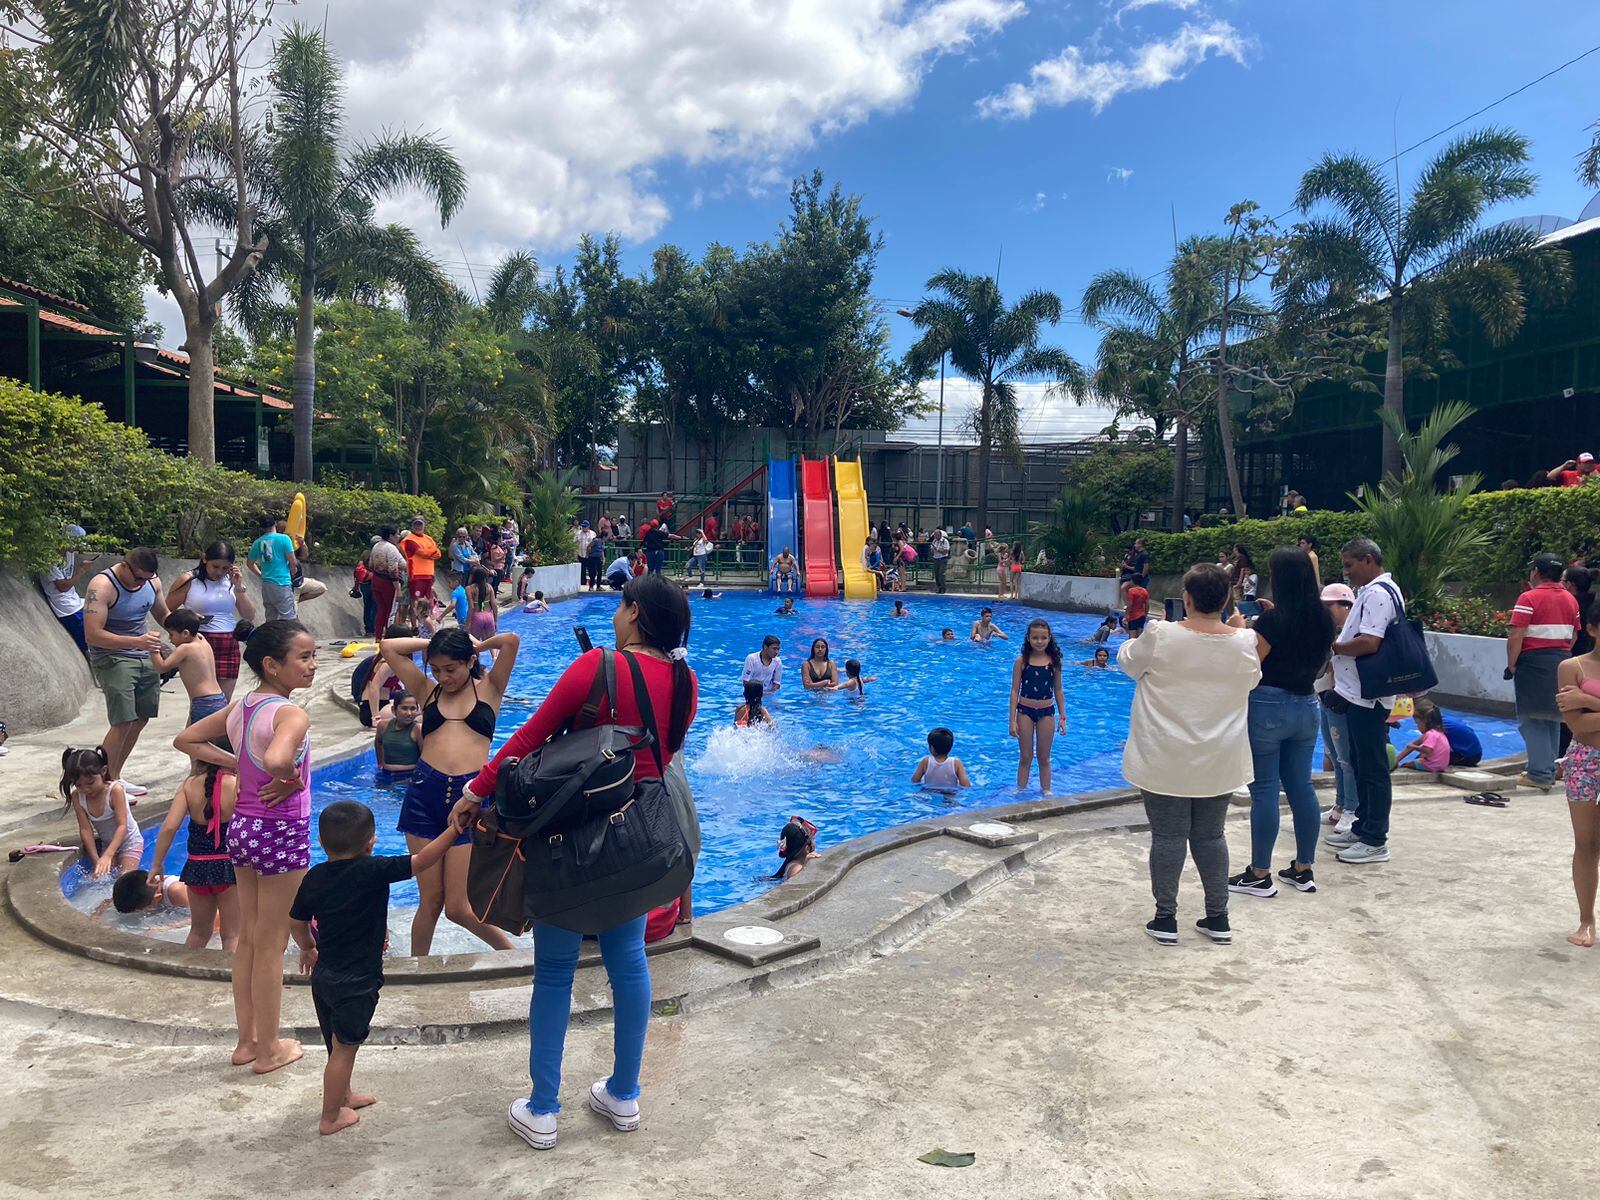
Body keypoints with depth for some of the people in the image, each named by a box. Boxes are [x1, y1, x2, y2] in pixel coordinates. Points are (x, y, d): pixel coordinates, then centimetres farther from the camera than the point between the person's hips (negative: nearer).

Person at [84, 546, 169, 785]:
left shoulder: (152, 580, 2)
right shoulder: (102, 586, -18)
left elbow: (163, 615, 19)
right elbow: (92, 635, -24)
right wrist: (136, 642, -34)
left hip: (145, 657, 7)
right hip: (112, 659, -7)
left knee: (141, 720, 10)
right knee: (123, 723, -13)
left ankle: (115, 777, 25)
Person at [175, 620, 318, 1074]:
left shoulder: (239, 707, 2)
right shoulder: (291, 714, -23)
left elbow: (185, 740, 13)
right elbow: (276, 760, -43)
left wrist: (235, 763, 7)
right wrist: (292, 781, -22)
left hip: (242, 826, 8)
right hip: (282, 832, -8)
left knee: (248, 939, 19)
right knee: (272, 946, 6)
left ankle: (247, 1041, 31)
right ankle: (269, 1050, 20)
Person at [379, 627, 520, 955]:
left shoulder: (488, 689, 10)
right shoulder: (427, 691, 16)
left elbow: (511, 641, -3)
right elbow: (388, 648, 14)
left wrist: (478, 645, 14)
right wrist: (432, 643, 18)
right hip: (424, 792, 3)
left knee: (458, 908, -1)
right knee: (430, 900, 4)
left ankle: (510, 951, 24)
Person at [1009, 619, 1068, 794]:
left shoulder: (1054, 661, -2)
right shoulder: (1022, 661, -7)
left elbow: (1058, 690, 6)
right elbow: (1015, 691, -5)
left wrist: (1062, 717, 6)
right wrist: (1013, 720, -7)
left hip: (1047, 712, 1)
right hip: (1025, 711, -1)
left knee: (1044, 757, 11)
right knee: (1025, 757, 7)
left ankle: (1045, 789, 23)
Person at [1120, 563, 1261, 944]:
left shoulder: (1161, 636, -17)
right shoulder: (1245, 642, -9)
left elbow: (1127, 660, 2)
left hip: (1166, 761, -3)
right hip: (1219, 763, 3)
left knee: (1168, 836, 7)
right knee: (1210, 836, 16)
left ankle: (1165, 919, 15)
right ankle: (1218, 919, 24)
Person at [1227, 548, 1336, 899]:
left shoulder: (1272, 621, -17)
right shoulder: (1322, 619, 3)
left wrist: (1240, 631, -2)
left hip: (1268, 707, -7)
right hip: (1306, 706, 7)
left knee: (1264, 790, 0)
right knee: (1301, 787, 13)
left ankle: (1260, 875, 6)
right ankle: (1303, 870, 22)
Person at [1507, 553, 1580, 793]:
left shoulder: (1529, 598, -10)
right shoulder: (1571, 600, 12)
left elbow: (1516, 636, -16)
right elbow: (1574, 635, 15)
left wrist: (1511, 665, -8)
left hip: (1534, 663, -7)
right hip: (1562, 662, 7)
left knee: (1532, 720, -2)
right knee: (1553, 719, 14)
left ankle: (1540, 774, -5)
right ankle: (1549, 772, 18)